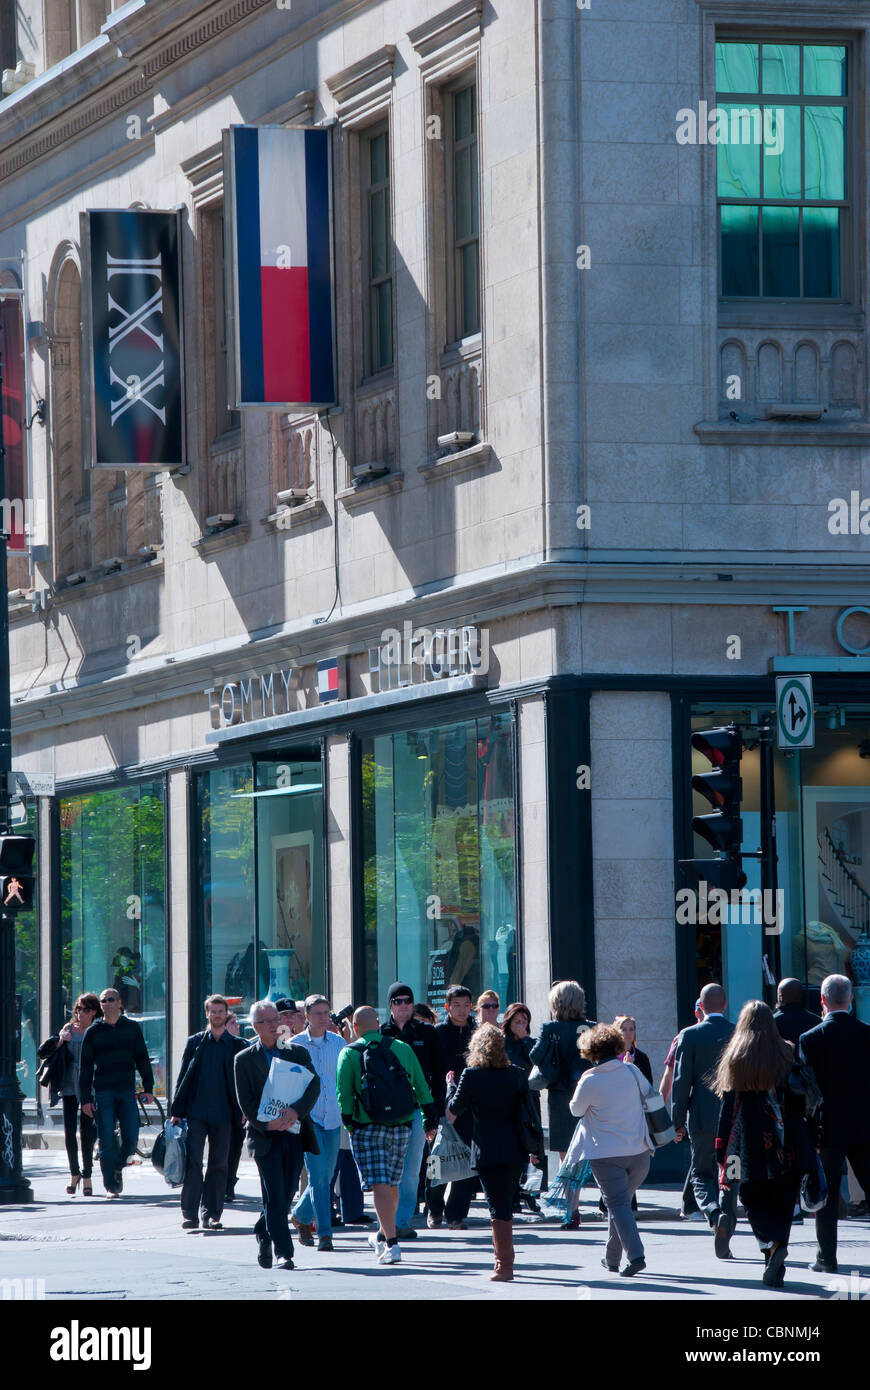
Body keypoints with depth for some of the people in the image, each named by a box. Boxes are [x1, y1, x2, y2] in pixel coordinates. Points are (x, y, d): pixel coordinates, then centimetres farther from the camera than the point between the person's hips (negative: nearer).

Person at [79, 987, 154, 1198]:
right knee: (107, 1140, -5)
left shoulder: (132, 1028, 9)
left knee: (131, 1139, -4)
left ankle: (117, 1166, 25)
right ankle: (111, 1185, 2)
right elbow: (85, 1067, 5)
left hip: (127, 1091, 1)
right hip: (103, 1092, -1)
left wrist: (148, 1088, 6)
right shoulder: (94, 1032, 5)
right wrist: (86, 1099, -1)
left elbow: (142, 1060, 14)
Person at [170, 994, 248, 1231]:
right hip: (196, 1112, -1)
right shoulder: (195, 1042, 8)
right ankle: (190, 1214, -7)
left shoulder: (237, 1045, 8)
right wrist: (177, 1111, 2)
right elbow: (183, 1077, 7)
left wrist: (242, 1112, 1)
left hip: (223, 1114, 1)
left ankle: (211, 1214, 8)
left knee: (219, 1165, 2)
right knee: (193, 1162, -7)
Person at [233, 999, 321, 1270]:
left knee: (285, 1194, 7)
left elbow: (314, 1086, -1)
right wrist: (266, 1124, -16)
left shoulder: (297, 1052, 11)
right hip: (265, 1136, -3)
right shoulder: (244, 1059, 5)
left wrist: (296, 1111, -18)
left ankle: (263, 1233, 32)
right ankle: (283, 1253, -8)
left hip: (295, 1133, 3)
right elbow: (246, 1102, -1)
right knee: (275, 1197, -10)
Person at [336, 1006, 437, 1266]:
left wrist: (349, 1124, 1)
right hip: (401, 1127, 4)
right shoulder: (402, 1048, 7)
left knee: (380, 1186, -8)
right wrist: (430, 1120, 15)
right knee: (391, 1184, 18)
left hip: (367, 1127, -4)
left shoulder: (349, 1054, -3)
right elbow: (421, 1087, 9)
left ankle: (392, 1244, -18)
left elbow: (344, 1094, -8)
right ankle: (382, 1235, 34)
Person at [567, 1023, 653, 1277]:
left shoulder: (589, 1081, -11)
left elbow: (576, 1110, 5)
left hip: (605, 1155, -4)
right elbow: (649, 1093, 18)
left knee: (618, 1204, -4)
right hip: (638, 1151, 4)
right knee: (621, 1201, 18)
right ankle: (612, 1258, 25)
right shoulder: (631, 1071, 0)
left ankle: (635, 1255, -21)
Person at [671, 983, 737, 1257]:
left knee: (702, 1175, 10)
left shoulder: (690, 1036, -6)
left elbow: (681, 1081, -6)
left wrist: (677, 1121, 1)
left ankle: (715, 1213, -20)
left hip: (702, 1120, -2)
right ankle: (724, 1243, 9)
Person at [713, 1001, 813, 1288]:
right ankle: (776, 1269, 4)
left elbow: (728, 1106, -3)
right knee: (782, 1202, 10)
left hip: (751, 1143, -1)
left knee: (754, 1201, 10)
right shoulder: (787, 1054, 1)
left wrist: (722, 1156, 1)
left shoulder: (735, 1059, -3)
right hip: (787, 1146, 1)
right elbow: (801, 1101, 3)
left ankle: (773, 1245, -17)